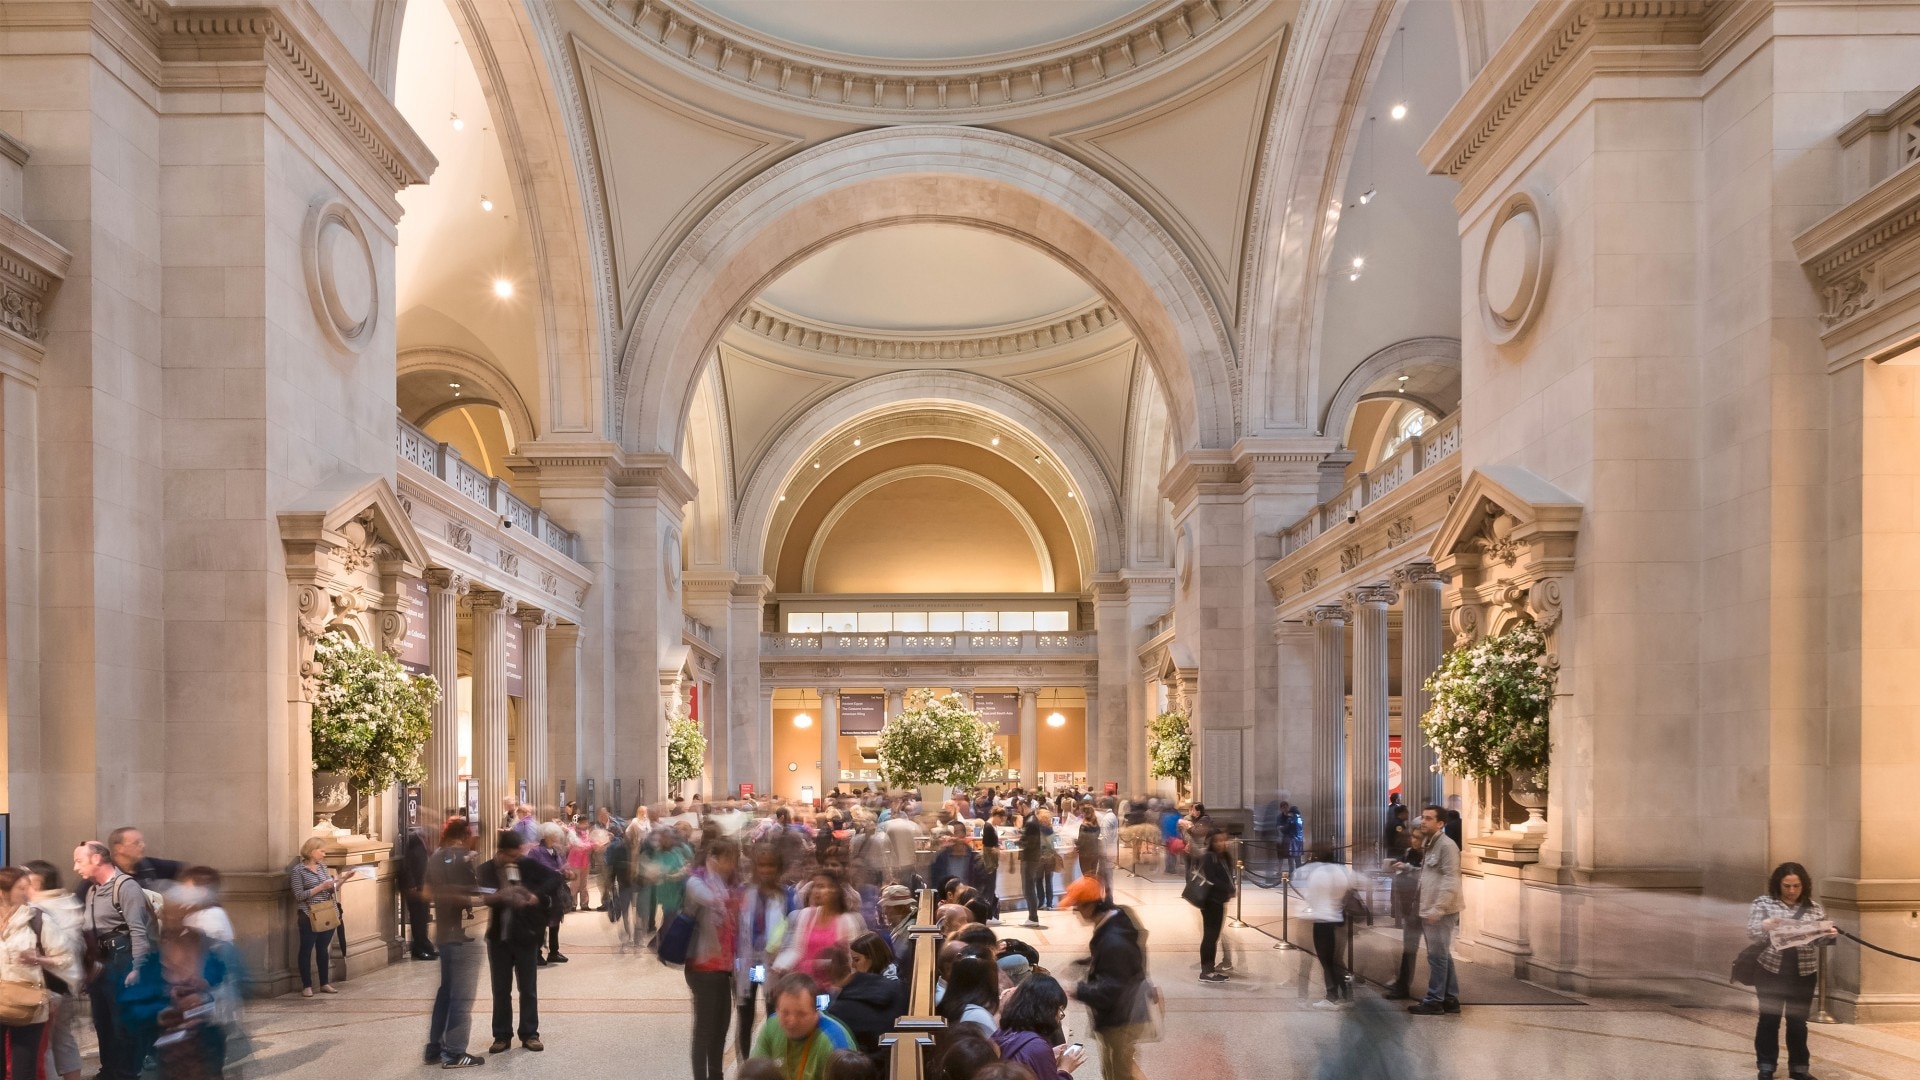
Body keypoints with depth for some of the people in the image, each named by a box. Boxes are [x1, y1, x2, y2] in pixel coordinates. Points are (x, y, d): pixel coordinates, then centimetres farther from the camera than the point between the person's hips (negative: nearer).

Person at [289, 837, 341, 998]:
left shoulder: (323, 867, 10)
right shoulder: (298, 869, -8)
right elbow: (299, 895, -14)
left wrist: (337, 884, -9)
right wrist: (321, 887, -18)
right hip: (309, 917, -6)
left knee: (323, 949, 13)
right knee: (306, 950, 3)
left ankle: (324, 983, 19)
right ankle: (307, 986, 8)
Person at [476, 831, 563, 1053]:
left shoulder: (528, 866, -3)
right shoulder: (484, 871, -3)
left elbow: (556, 879, -6)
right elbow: (477, 899, -14)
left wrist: (538, 896, -21)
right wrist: (496, 898, -32)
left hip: (526, 935, 0)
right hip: (498, 937, 0)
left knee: (528, 988, 7)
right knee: (500, 990, 9)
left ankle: (530, 1034, 17)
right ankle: (502, 1036, 19)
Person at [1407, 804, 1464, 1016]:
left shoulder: (1447, 845, -14)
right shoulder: (1428, 844, 16)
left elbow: (1450, 881, -20)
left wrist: (1437, 909, -23)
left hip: (1441, 911, -10)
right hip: (1430, 910, 10)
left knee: (1437, 956, -4)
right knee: (1443, 955, 13)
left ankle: (1434, 1000, 2)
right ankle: (1450, 999, 20)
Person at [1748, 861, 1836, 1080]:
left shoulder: (1814, 907, 6)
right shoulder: (1763, 903, -1)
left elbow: (1820, 937, 6)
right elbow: (1752, 933, -7)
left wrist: (1829, 934, -16)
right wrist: (1764, 927, -28)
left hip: (1803, 973, 2)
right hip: (1770, 970, -2)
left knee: (1798, 1021, 9)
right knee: (1769, 1019, 5)